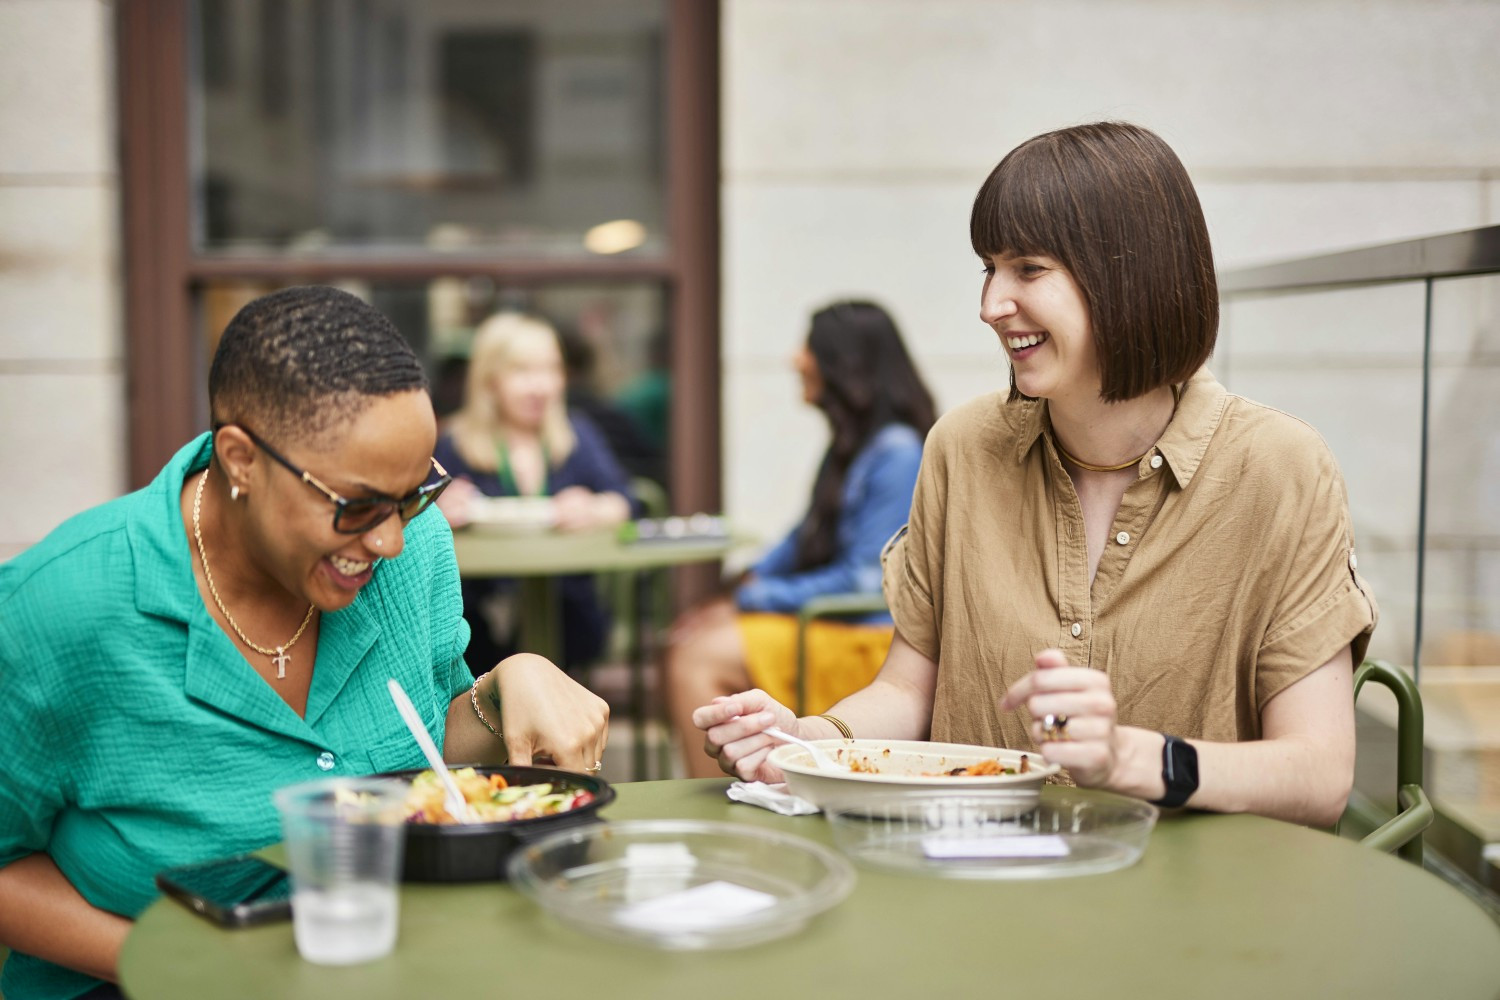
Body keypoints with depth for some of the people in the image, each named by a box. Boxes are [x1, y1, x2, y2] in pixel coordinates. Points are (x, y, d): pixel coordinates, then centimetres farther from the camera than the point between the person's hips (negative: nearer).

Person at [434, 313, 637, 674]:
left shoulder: (578, 435, 16)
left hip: (566, 607, 1)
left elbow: (621, 499, 4)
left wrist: (595, 511, -19)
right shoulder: (456, 446, 7)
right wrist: (438, 513, -23)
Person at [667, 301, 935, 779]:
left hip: (868, 638, -9)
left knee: (697, 659, -18)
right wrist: (755, 579, 5)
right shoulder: (852, 442, 12)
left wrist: (756, 599, -15)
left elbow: (865, 578, -21)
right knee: (686, 641, -2)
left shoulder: (897, 454, -17)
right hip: (821, 613, 10)